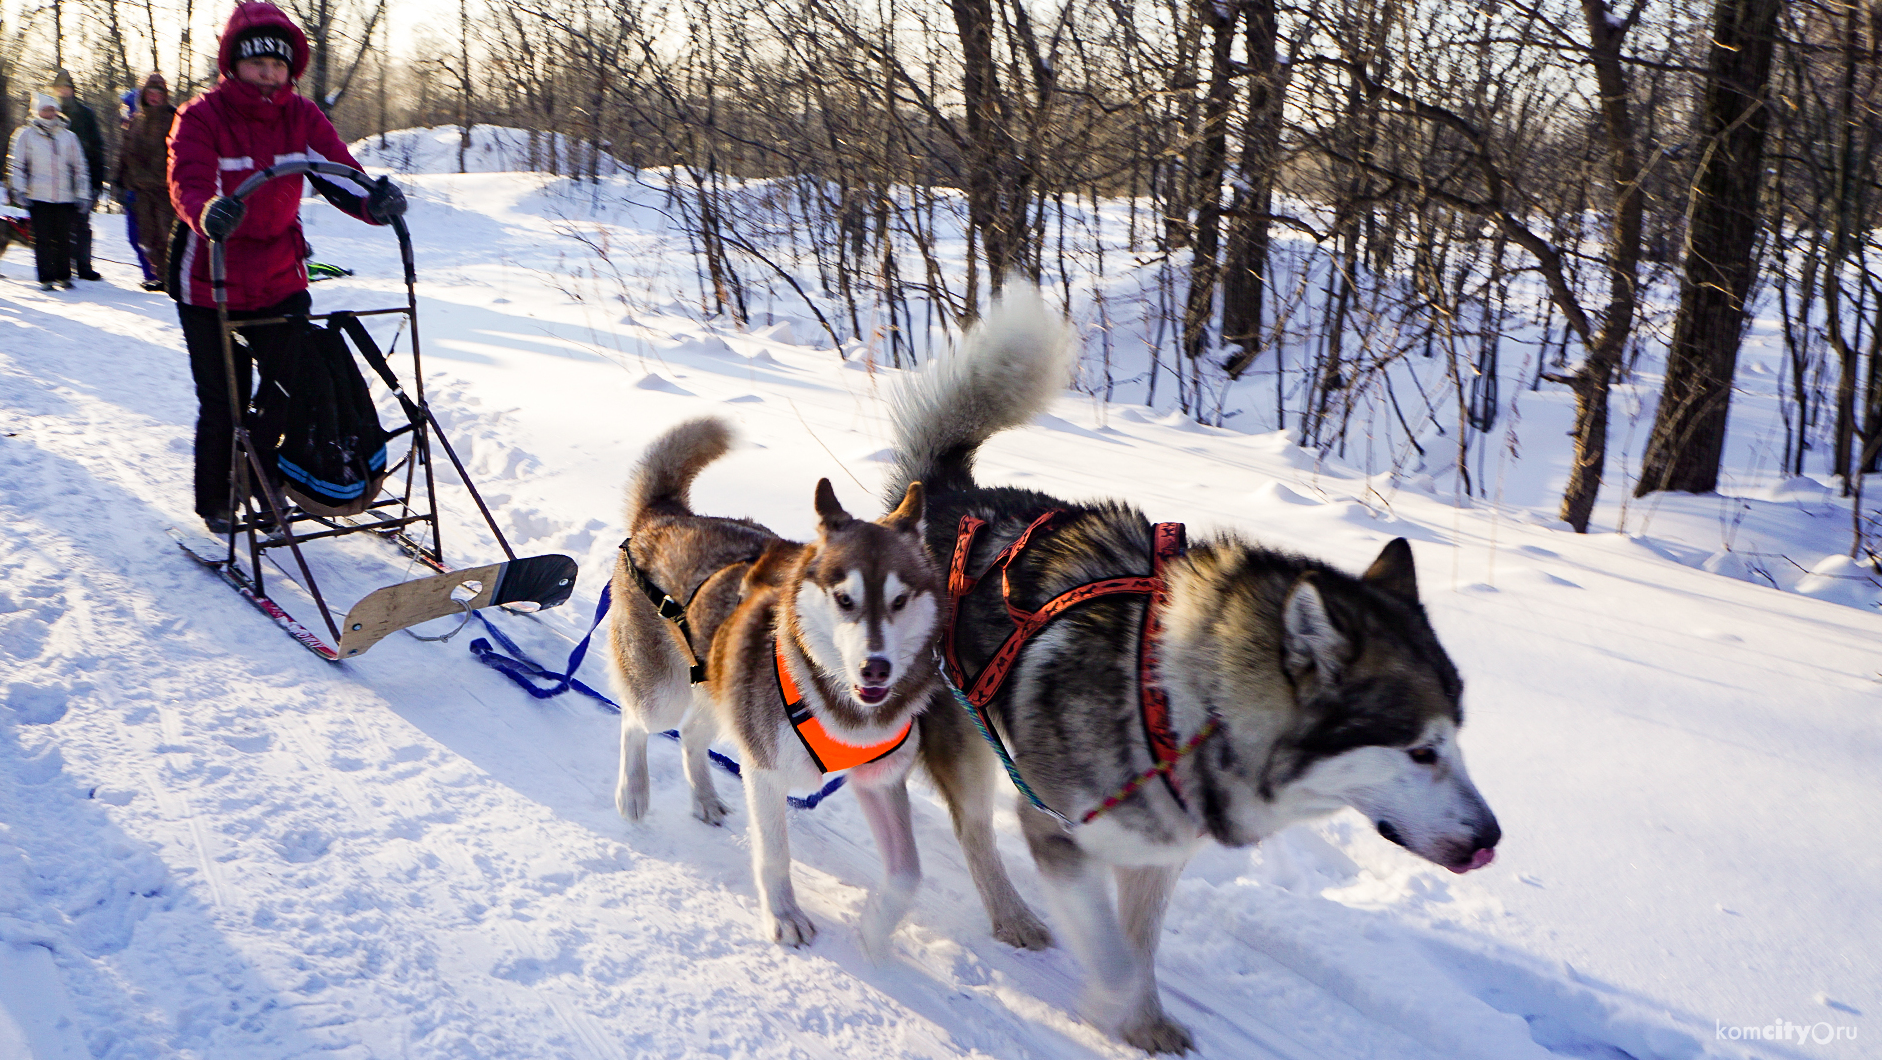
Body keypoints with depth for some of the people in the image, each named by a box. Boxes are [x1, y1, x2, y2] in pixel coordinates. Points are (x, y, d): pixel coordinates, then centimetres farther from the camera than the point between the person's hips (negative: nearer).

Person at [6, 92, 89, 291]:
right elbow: (15, 164, 7)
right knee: (42, 239, -3)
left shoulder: (68, 136, 13)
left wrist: (81, 193, 10)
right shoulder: (26, 135, 7)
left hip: (65, 198, 2)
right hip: (38, 197, -2)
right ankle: (46, 278, 1)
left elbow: (79, 167, 16)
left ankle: (64, 275, 17)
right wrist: (19, 190, -3)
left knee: (64, 238, 4)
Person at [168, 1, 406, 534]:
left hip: (281, 279, 3)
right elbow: (189, 186, -28)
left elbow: (338, 170, -15)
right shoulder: (201, 117, -13)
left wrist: (374, 199, -38)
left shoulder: (301, 117, -2)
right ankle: (215, 503, 26)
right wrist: (209, 213, -52)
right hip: (209, 284, -3)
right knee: (223, 402, 3)